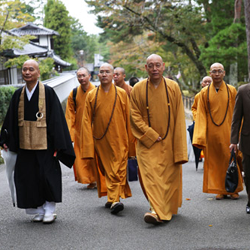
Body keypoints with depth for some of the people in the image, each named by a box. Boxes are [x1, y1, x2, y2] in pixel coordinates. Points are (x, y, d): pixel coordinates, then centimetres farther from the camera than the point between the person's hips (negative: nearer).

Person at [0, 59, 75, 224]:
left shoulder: (48, 93, -6)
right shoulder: (18, 95, 8)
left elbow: (57, 118, -8)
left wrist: (57, 144, -12)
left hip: (44, 143, -4)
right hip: (25, 144, 5)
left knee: (47, 175, -2)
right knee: (29, 177, 7)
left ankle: (50, 210, 14)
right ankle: (39, 210, 20)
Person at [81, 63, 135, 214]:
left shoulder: (122, 94, 2)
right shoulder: (91, 96, 5)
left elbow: (129, 118, 4)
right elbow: (87, 121, 5)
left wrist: (130, 141, 2)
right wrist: (88, 144, -2)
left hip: (119, 140, -2)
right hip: (100, 141, 2)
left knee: (118, 171, -9)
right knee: (107, 171, 8)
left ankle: (113, 200, -12)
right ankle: (113, 198, 21)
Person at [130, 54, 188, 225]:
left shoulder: (173, 87, 0)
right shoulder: (138, 89, 0)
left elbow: (179, 118, 1)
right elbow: (135, 115, 0)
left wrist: (180, 149, -4)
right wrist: (151, 135, -12)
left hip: (169, 142, 1)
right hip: (147, 142, -1)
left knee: (170, 175, 7)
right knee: (150, 174, -13)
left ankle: (168, 208, 24)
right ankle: (158, 211, -12)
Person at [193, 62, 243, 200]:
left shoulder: (232, 91, 2)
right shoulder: (204, 92, 5)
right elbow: (201, 115, 3)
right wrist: (200, 136, -5)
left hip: (228, 132, -1)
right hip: (211, 133, 1)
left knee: (230, 160, 3)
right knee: (215, 162, 4)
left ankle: (234, 189, 17)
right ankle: (220, 190, 15)